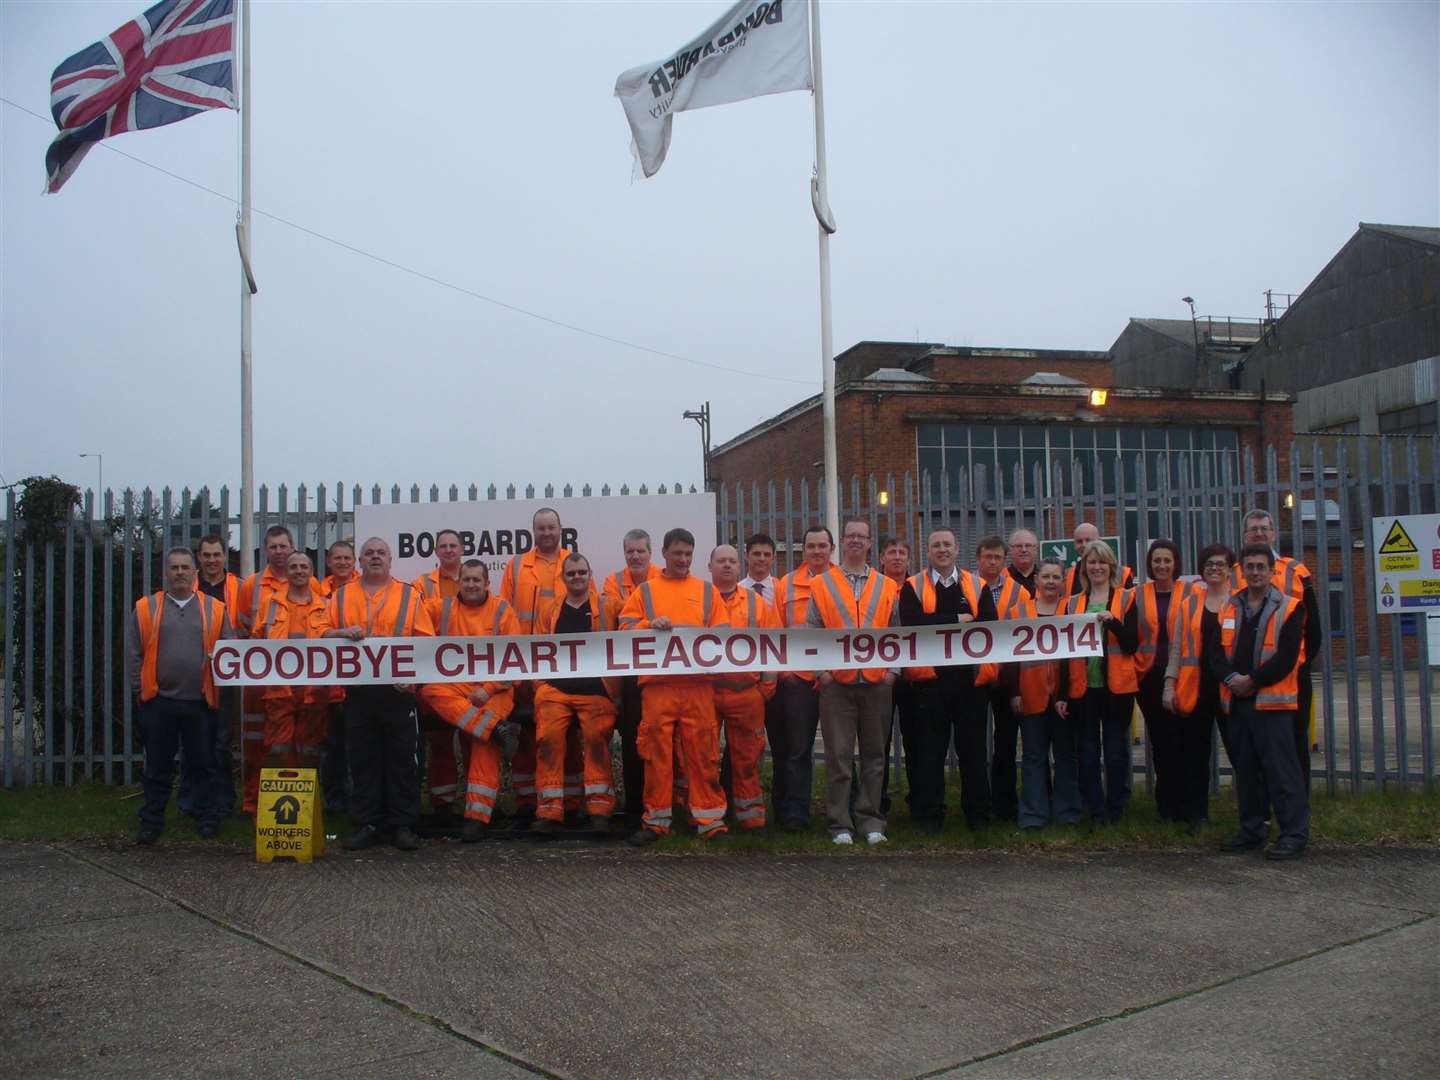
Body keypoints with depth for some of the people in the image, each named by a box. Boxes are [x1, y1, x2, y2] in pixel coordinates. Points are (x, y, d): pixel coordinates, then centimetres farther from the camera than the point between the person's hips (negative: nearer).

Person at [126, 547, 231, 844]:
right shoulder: (146, 608, 5)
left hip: (201, 702, 0)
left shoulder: (214, 608, 6)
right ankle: (152, 822, 16)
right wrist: (141, 687, -1)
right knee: (157, 767, 7)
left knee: (203, 765, 9)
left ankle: (208, 819, 19)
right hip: (158, 702, 0)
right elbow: (133, 653, 5)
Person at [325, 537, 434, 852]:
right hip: (357, 692, 2)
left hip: (398, 690, -2)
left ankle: (402, 824, 8)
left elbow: (426, 640, 3)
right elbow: (324, 634, 10)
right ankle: (367, 824, 12)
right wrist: (343, 632, -11)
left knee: (402, 758, 1)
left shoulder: (409, 594, 8)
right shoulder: (342, 595, 14)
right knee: (363, 760, 5)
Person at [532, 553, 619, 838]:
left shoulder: (607, 607, 10)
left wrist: (616, 689, -6)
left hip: (596, 690, -2)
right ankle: (548, 812, -7)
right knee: (548, 740, -11)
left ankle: (600, 811, -3)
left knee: (596, 741, -10)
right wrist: (541, 685, 5)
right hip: (555, 689, 2)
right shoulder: (548, 610, 18)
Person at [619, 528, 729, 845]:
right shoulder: (645, 591, 15)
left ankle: (709, 819, 5)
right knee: (657, 751, -1)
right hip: (657, 683, 0)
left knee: (703, 751, -2)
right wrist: (649, 625, -11)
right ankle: (656, 819, 8)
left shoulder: (707, 591, 16)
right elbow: (624, 628, 7)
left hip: (699, 683, 0)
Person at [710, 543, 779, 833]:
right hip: (705, 691, -1)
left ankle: (751, 817, 12)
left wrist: (767, 686, 3)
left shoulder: (757, 603, 10)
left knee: (747, 757, 5)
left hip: (747, 692, 1)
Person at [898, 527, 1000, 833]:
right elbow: (911, 623, -14)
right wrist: (956, 619, -12)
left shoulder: (978, 586, 9)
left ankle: (978, 813, 18)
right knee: (929, 751, 4)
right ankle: (929, 815, 10)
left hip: (970, 678, 2)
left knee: (973, 749, 8)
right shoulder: (913, 587, 4)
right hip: (929, 680, -1)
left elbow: (990, 625, -5)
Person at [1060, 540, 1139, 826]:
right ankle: (1096, 812, 11)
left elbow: (1131, 645, -5)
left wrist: (1113, 622, -23)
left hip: (1116, 687, -2)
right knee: (1087, 753, 3)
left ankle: (1115, 811, 13)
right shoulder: (1073, 603, 10)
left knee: (1116, 752, 2)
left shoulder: (1126, 599, 3)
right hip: (1082, 687, 2)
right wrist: (1062, 694, 6)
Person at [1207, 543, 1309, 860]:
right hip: (1237, 702, 6)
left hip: (1272, 702, -5)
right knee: (1245, 770, 12)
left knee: (1281, 770, -6)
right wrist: (1231, 678, -11)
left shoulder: (1289, 608, -2)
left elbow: (1286, 657, -11)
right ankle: (1251, 831, 22)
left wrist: (1252, 681, -13)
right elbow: (1214, 652, 6)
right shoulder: (1228, 609, 13)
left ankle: (1295, 834, -1)